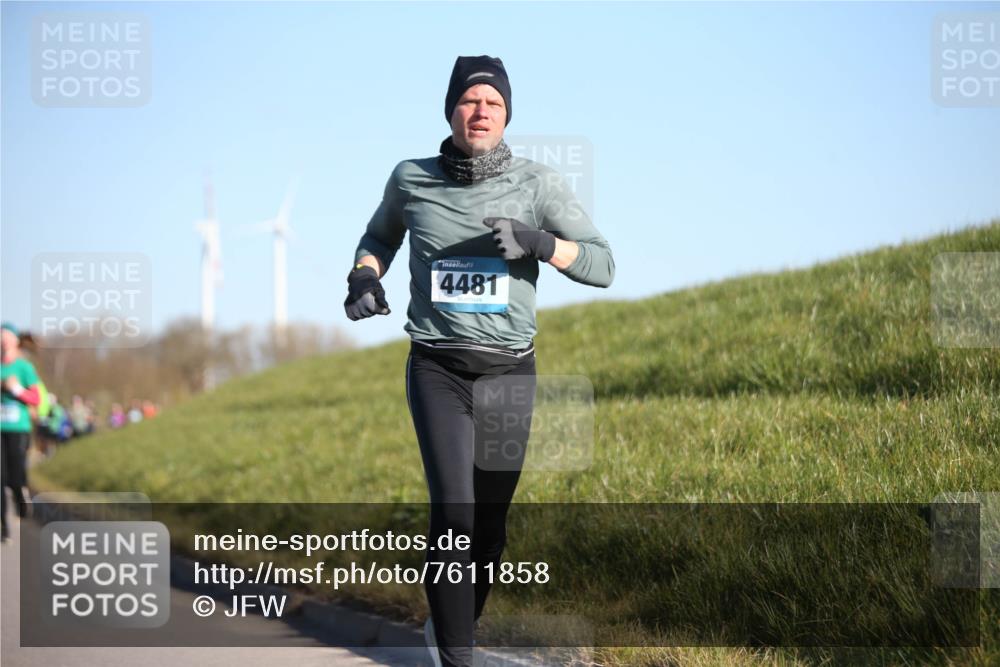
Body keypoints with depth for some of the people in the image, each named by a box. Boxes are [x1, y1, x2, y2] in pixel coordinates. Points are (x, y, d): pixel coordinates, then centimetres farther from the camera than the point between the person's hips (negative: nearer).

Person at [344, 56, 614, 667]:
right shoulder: (412, 179, 0)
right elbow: (380, 234, 21)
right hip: (437, 370, -1)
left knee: (489, 522, 6)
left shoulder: (537, 184, -4)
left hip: (509, 371, 1)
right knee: (454, 509, -17)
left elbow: (603, 265, -7)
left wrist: (535, 241, -23)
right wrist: (365, 275, 0)